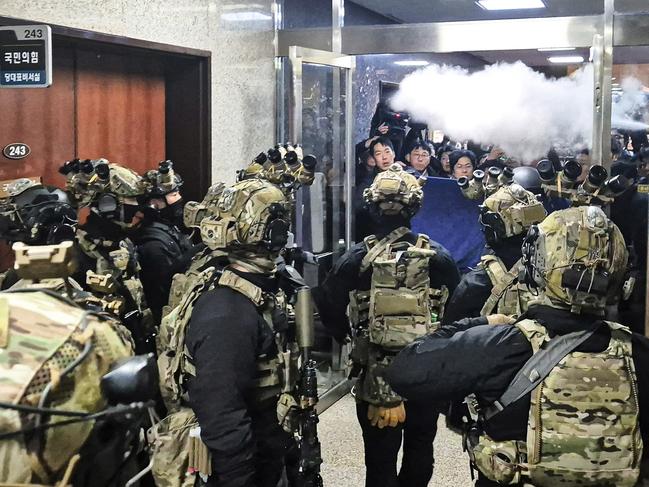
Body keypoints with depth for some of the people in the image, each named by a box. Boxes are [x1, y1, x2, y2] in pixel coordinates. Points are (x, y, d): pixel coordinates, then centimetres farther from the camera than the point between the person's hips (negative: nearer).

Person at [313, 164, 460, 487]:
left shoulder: (357, 259, -9)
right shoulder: (438, 257, -5)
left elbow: (328, 309, -7)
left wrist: (347, 337, 11)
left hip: (376, 376, -1)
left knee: (380, 460, 8)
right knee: (419, 452, 20)